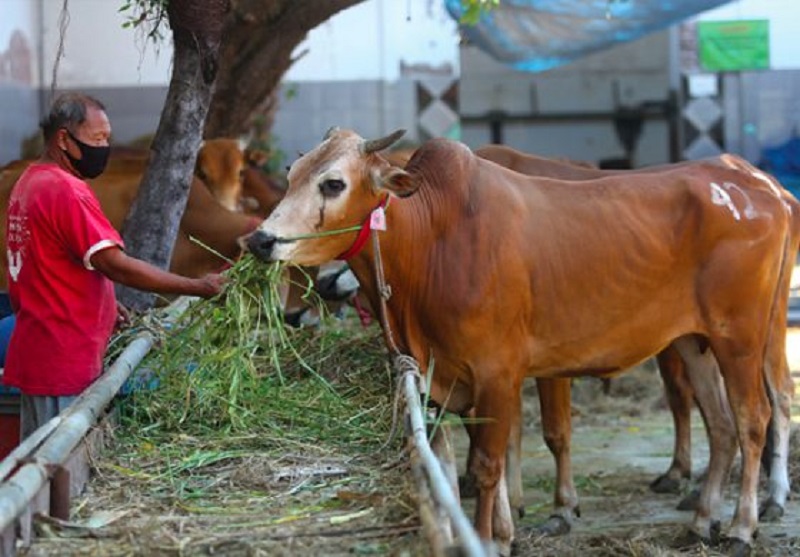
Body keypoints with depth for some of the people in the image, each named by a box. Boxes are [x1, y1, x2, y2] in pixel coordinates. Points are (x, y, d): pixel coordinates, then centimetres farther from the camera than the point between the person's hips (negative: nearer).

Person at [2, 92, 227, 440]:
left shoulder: (30, 183, 13)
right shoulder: (66, 191, -17)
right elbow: (117, 266, -22)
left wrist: (102, 305, 14)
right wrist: (198, 288, -19)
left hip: (36, 355, 10)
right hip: (64, 360, -10)